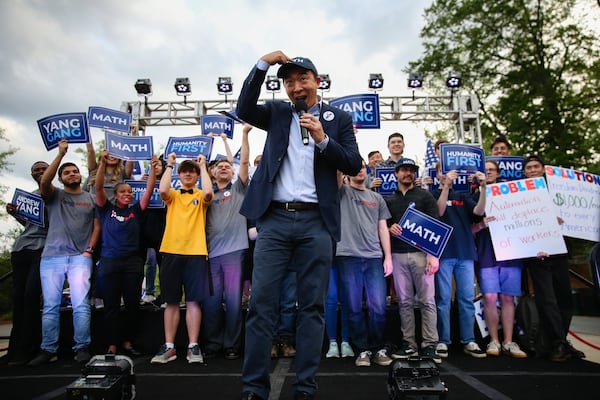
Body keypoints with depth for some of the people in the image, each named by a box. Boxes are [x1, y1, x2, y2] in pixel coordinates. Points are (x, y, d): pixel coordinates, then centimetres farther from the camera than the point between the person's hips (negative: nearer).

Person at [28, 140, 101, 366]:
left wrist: (89, 249, -3)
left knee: (80, 304, -7)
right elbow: (43, 182, -10)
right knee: (50, 306, 3)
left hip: (80, 257, -1)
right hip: (51, 257, 1)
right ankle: (48, 350, 11)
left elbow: (97, 226, 10)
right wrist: (60, 154, -12)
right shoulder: (54, 195, 12)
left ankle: (82, 348, -1)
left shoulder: (91, 199, 14)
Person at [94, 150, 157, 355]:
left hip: (133, 262, 2)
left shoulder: (135, 211, 10)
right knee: (111, 306, 2)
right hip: (109, 261, -1)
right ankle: (112, 346, 9)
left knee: (132, 305, 4)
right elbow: (99, 187, -4)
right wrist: (103, 163, -16)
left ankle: (127, 343, 17)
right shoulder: (107, 209, 7)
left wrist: (153, 169, -10)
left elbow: (149, 190, 0)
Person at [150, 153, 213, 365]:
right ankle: (168, 347, 13)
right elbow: (162, 190, -9)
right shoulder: (172, 195, 15)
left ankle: (193, 347, 5)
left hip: (196, 253, -2)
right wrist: (169, 165, 2)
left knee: (193, 301, -2)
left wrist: (203, 166, -3)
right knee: (171, 301, 6)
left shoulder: (200, 196, 10)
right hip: (171, 251, 2)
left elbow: (208, 192, -14)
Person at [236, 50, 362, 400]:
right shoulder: (278, 113, 15)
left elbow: (354, 165, 2)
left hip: (316, 222, -1)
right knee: (262, 303, 0)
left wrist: (323, 139, -12)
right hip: (275, 218, 1)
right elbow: (244, 110, -2)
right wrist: (263, 64, -5)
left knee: (312, 306, 4)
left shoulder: (339, 119, 10)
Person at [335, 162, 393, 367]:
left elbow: (383, 228, 14)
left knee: (378, 306, 0)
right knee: (354, 308, 2)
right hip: (348, 257, -2)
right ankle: (363, 349, 15)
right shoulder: (342, 192, 11)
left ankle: (378, 348, 16)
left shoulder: (377, 198, 18)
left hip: (374, 257, 2)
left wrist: (388, 257, 6)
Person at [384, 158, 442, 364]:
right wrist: (390, 228, -4)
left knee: (427, 300, -4)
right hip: (398, 255, 3)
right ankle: (408, 343, 13)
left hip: (421, 253, -2)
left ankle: (429, 345, 1)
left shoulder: (425, 196, 7)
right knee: (405, 302, 5)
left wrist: (434, 254, -9)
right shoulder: (389, 200, 16)